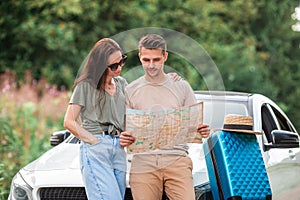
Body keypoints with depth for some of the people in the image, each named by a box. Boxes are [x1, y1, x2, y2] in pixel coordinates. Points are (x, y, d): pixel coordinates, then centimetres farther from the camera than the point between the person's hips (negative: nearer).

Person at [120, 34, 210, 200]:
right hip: (143, 162, 0)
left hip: (176, 161, 0)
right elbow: (124, 128, 11)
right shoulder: (130, 91, 12)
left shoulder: (181, 87, 13)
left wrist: (202, 131, -10)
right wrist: (124, 139, -12)